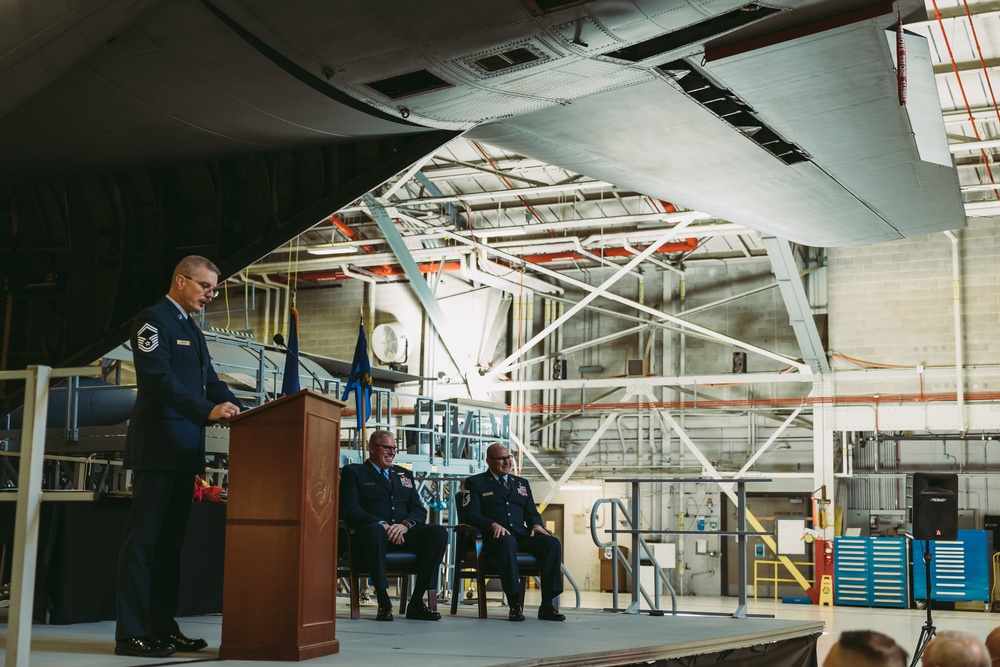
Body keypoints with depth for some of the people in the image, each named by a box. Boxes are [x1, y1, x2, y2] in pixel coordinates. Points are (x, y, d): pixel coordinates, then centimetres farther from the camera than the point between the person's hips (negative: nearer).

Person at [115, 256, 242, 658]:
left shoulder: (192, 331, 22)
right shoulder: (153, 321, -6)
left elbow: (211, 383, 19)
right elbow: (159, 377, -19)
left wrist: (244, 414, 3)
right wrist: (208, 411, -29)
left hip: (184, 450, 9)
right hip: (157, 447, -9)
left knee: (171, 539, 9)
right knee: (143, 537, -7)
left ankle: (162, 627, 13)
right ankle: (131, 633, -6)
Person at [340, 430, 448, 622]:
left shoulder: (405, 475, 27)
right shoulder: (353, 472, 13)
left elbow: (419, 510, 15)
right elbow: (349, 509, -3)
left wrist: (406, 524, -9)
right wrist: (382, 524, -18)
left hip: (403, 534, 5)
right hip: (370, 533, -4)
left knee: (438, 532, -24)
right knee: (375, 531, -41)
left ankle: (416, 602, -21)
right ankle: (383, 602, -31)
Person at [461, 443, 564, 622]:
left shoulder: (522, 483, 27)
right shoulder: (475, 483, 12)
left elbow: (532, 513, 22)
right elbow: (470, 514, -1)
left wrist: (536, 525, -3)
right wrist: (493, 525, -19)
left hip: (522, 536, 5)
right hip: (495, 538, -5)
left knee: (552, 543, -26)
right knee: (508, 542, -41)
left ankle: (547, 605, -28)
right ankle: (514, 605, -41)